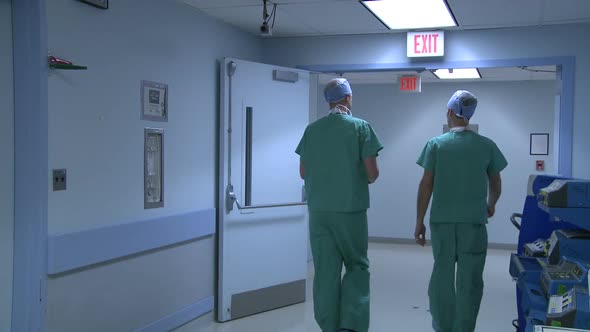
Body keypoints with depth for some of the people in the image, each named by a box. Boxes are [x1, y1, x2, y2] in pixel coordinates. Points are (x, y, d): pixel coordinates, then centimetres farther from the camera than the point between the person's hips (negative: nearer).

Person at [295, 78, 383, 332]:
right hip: (351, 209, -3)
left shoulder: (312, 129, 5)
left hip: (319, 210, 3)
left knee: (326, 272, 8)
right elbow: (372, 173, -8)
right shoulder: (360, 127, -5)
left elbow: (303, 172, 9)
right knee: (357, 267, 10)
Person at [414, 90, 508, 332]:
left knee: (442, 275, 11)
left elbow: (426, 185, -5)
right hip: (474, 220, 0)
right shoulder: (487, 145, 1)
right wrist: (490, 205, 30)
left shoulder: (436, 144, -2)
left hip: (442, 220, 1)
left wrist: (419, 221, 2)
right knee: (469, 280, 6)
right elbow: (496, 185, 9)